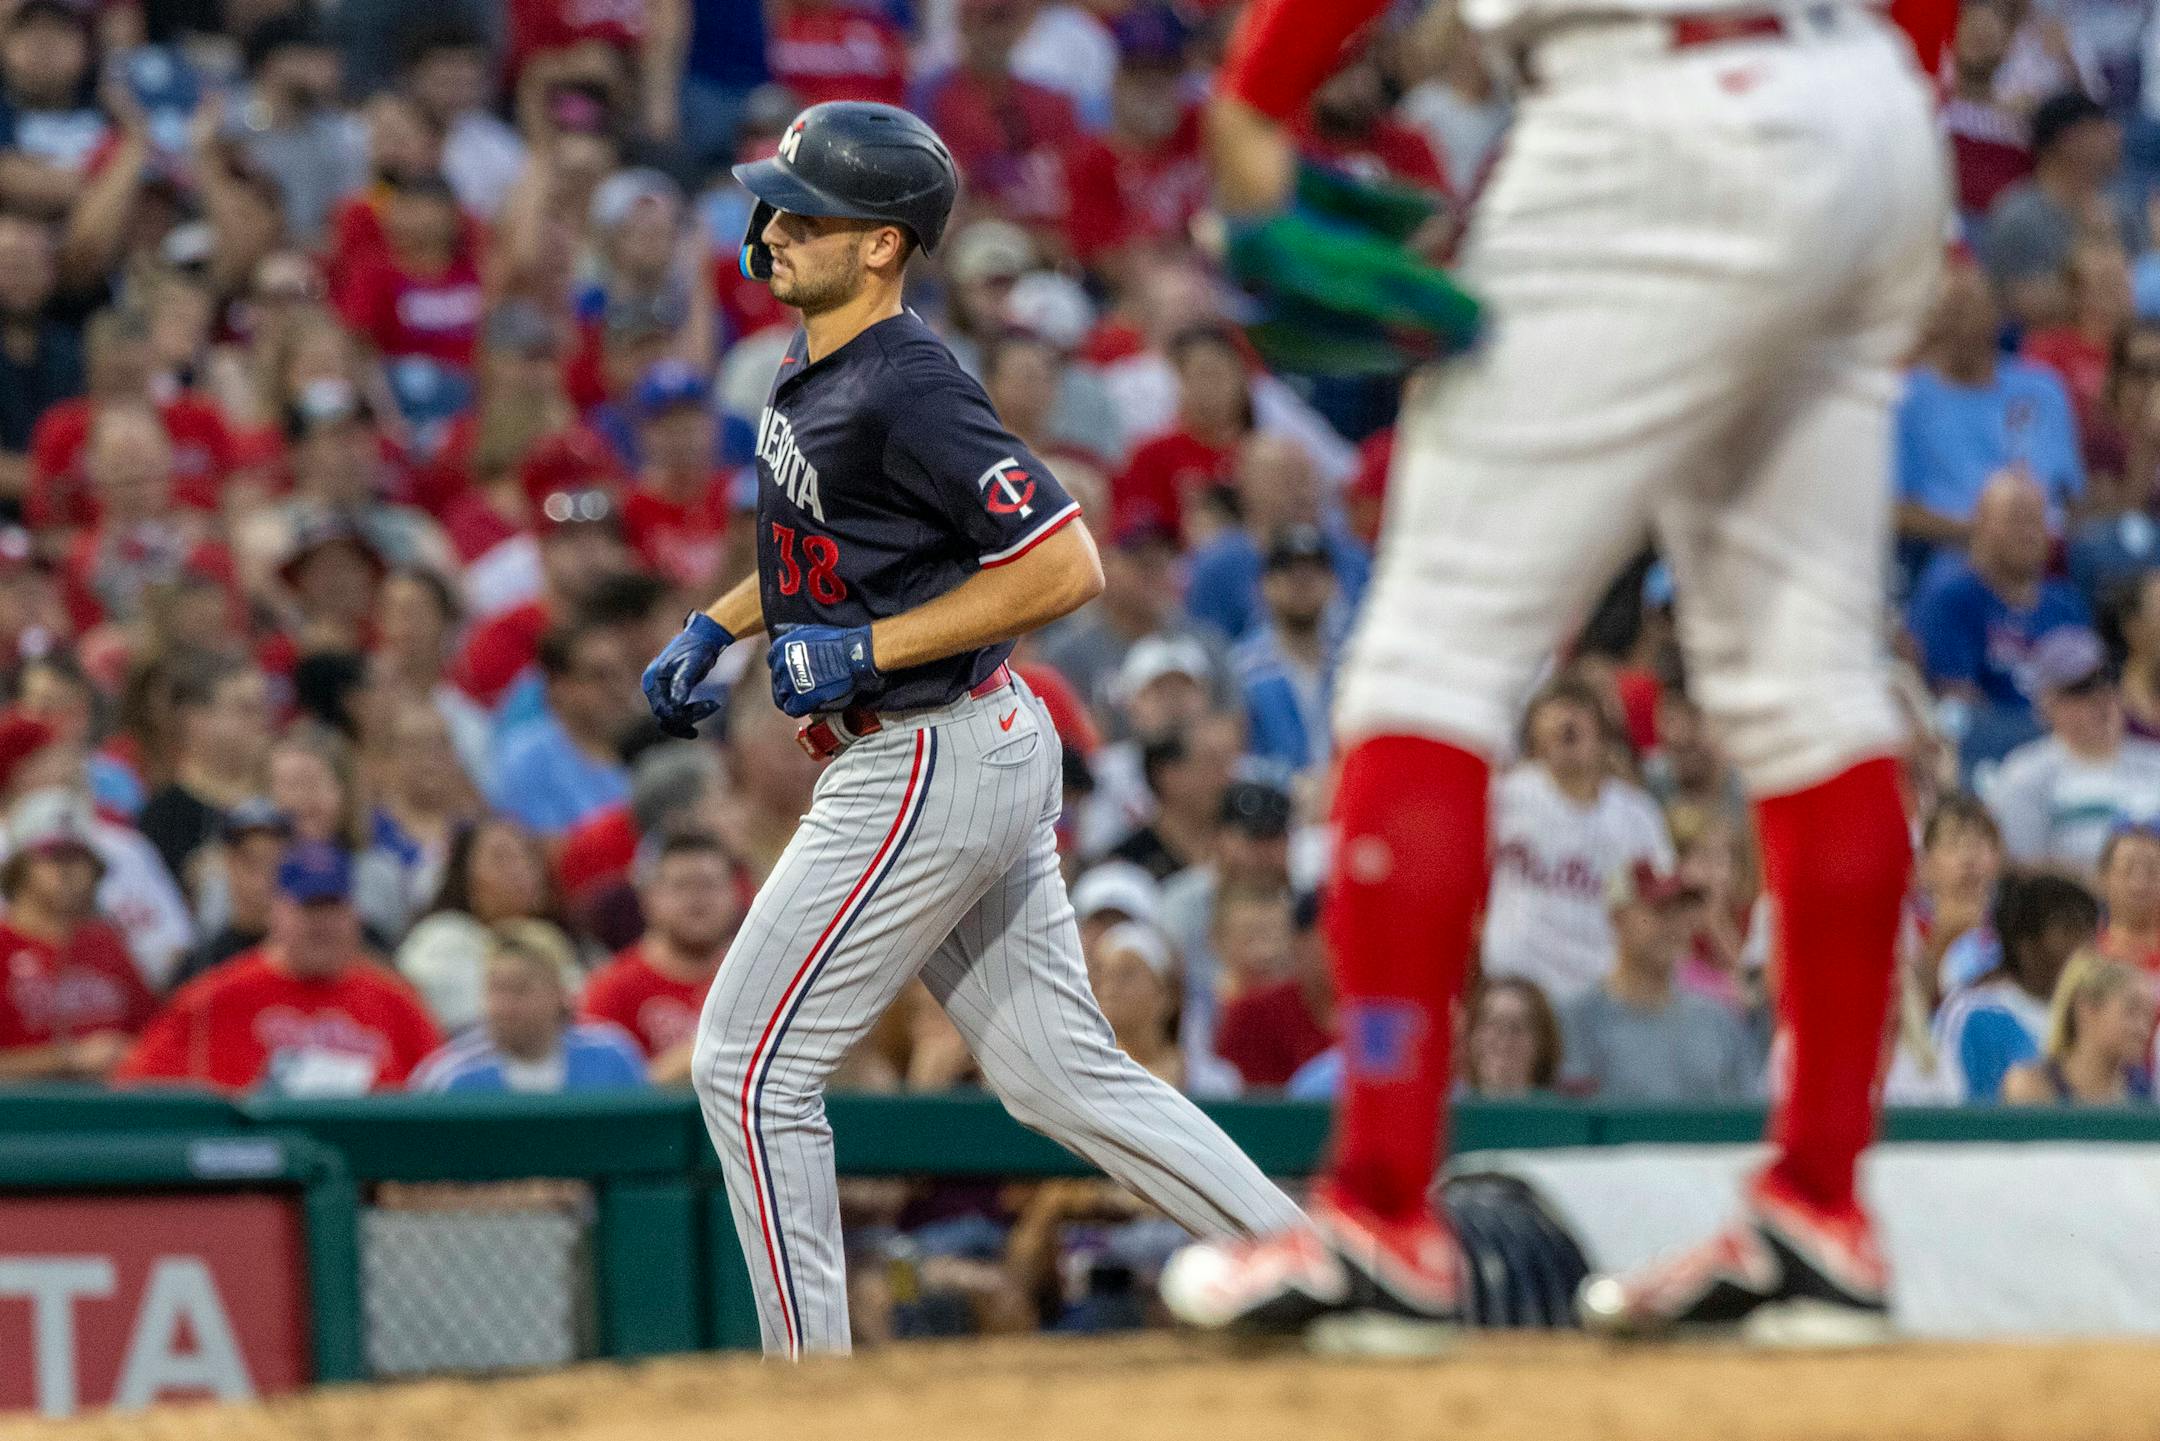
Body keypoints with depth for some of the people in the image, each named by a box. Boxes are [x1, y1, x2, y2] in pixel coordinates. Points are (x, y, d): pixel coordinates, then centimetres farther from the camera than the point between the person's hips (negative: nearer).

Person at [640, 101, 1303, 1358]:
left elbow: (1066, 568, -24)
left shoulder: (909, 393, -21)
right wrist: (715, 629, 15)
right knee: (1061, 1076, 13)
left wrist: (865, 651, -21)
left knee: (751, 1066, -3)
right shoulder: (820, 363, 9)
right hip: (981, 751, 10)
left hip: (925, 771, -10)